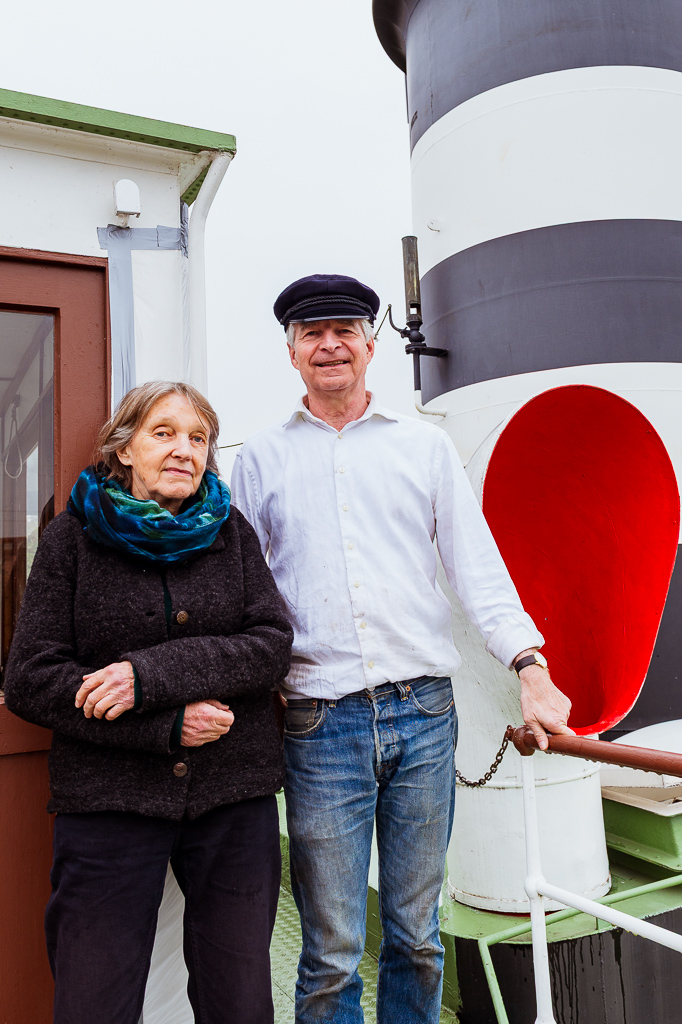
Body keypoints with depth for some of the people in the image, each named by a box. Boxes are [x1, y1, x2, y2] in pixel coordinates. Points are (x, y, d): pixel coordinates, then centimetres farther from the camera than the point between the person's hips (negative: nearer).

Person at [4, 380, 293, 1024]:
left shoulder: (231, 532, 6)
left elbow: (272, 647, -5)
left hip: (234, 800, 2)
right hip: (108, 801, -1)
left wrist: (153, 673, -19)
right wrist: (168, 725, -15)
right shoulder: (73, 536, 2)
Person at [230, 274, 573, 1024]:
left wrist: (531, 668, -9)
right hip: (320, 721, -1)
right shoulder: (259, 460, 8)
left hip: (424, 711, 1)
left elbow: (476, 562, 3)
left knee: (417, 937, 15)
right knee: (332, 953, 7)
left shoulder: (425, 445, 8)